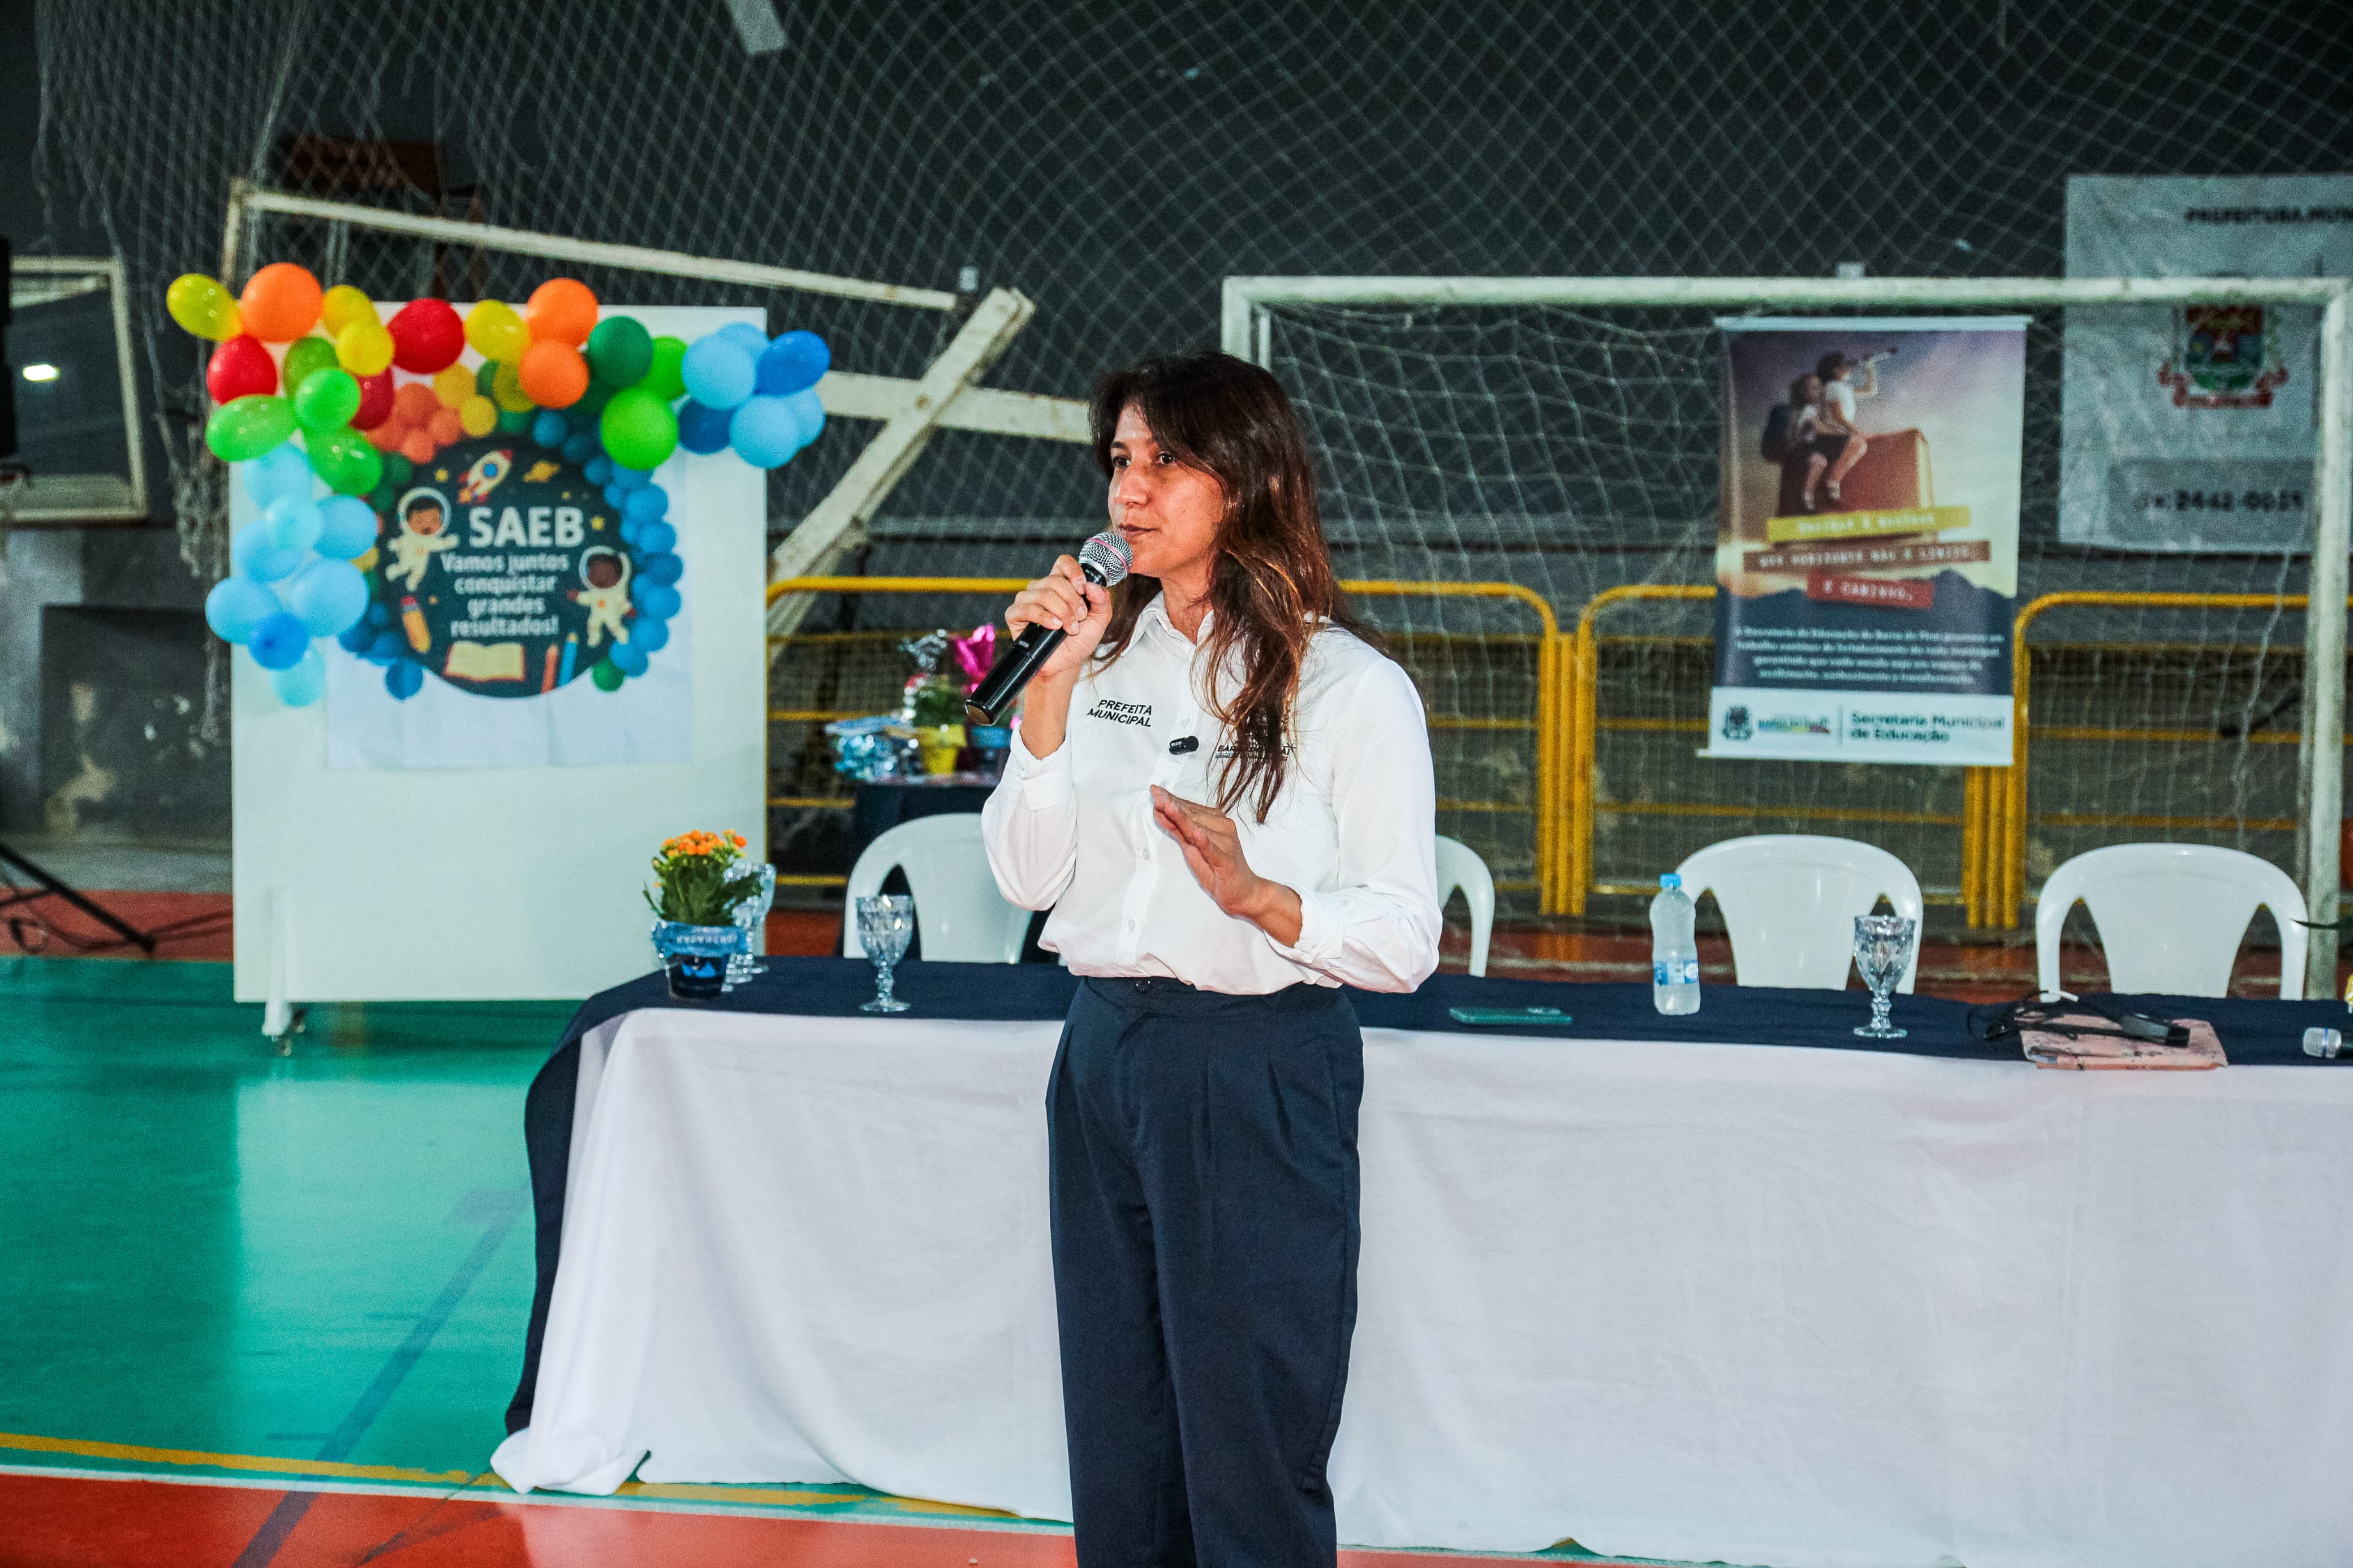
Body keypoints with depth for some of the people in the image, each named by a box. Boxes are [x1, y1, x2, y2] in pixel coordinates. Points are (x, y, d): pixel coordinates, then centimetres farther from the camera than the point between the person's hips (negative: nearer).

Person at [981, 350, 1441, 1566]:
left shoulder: (1352, 688, -7)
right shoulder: (1108, 657, 9)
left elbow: (1405, 940, -8)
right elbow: (1026, 875, 4)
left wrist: (1255, 894, -25)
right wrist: (1051, 689, -5)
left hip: (1261, 1076, -5)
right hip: (1103, 1056, 5)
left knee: (1247, 1459, 3)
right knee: (1115, 1449, 14)